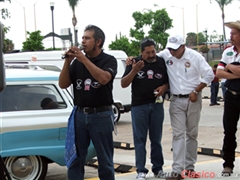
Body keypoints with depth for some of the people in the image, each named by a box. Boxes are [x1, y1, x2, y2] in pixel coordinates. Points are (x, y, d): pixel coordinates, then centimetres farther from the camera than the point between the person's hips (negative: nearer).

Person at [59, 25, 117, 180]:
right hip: (80, 114, 4)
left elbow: (103, 78, -22)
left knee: (105, 160, 5)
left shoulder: (109, 60, -3)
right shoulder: (77, 61, 8)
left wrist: (84, 59, -23)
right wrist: (67, 62, -10)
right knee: (75, 158, 6)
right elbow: (63, 84, 2)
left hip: (101, 115, -4)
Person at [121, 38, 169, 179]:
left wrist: (164, 87, -9)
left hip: (157, 105, 2)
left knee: (156, 139, 9)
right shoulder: (135, 63, -1)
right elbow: (123, 84, -4)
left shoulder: (162, 63, 3)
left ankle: (158, 168, 18)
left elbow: (169, 81, 14)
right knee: (140, 139, 0)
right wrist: (134, 71, -19)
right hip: (139, 105, -1)